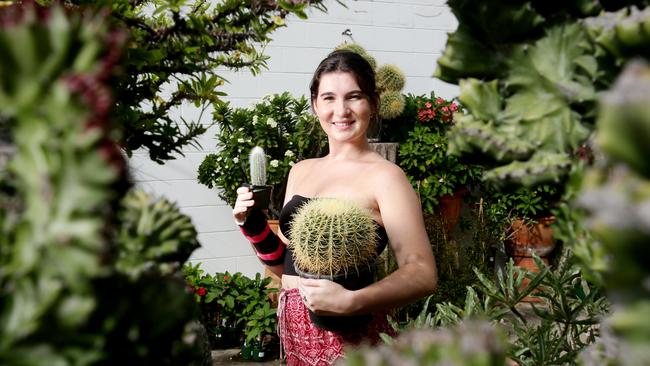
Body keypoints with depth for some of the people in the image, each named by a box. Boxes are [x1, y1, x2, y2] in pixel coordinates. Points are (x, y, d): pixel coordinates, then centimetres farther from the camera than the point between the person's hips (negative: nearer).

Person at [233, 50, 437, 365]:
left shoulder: (384, 176, -11)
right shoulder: (300, 171, 8)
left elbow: (423, 274, -18)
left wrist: (351, 301, -30)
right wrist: (253, 227, -3)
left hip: (348, 336, -6)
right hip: (293, 328, 6)